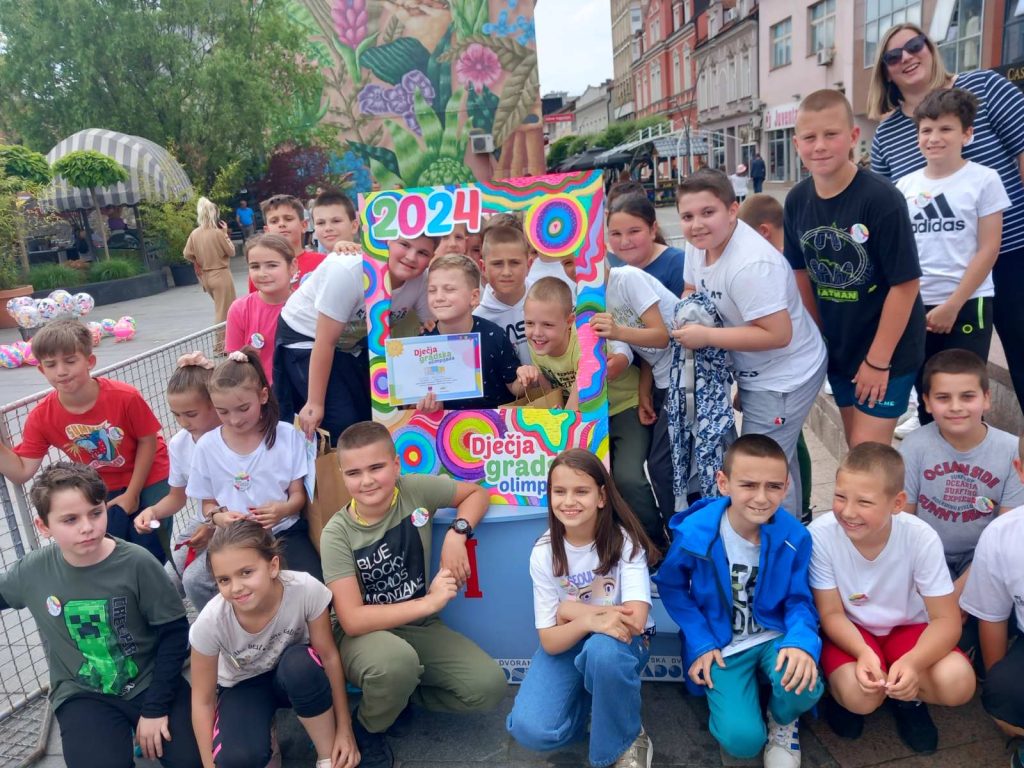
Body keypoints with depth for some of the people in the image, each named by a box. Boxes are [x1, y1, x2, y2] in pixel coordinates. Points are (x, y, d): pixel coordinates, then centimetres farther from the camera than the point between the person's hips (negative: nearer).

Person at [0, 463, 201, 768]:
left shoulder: (136, 563, -17)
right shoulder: (33, 571, -8)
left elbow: (173, 632, -10)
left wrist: (156, 708, -11)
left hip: (149, 681, -1)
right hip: (82, 694, 1)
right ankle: (120, 735, 7)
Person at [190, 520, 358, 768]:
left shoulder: (306, 590, -33)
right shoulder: (210, 622, -30)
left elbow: (329, 656, -18)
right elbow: (202, 701, -16)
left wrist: (344, 728, -12)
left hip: (295, 677, 0)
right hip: (243, 686, 0)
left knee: (300, 662, -36)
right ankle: (264, 733, 7)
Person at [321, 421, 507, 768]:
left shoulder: (415, 489, -13)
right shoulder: (337, 533, -19)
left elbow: (476, 492, 3)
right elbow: (352, 620, -23)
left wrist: (456, 534, -17)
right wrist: (429, 602, -27)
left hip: (420, 629, 3)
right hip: (365, 635, -3)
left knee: (489, 687, -17)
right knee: (397, 660, -38)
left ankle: (397, 695, 9)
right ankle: (367, 732, -3)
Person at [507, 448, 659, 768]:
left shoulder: (624, 541, -19)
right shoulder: (544, 552, -13)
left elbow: (635, 621, -28)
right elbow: (550, 641, -14)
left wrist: (573, 610, -19)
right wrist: (589, 621, -34)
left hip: (620, 643, -2)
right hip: (568, 645, 2)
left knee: (602, 649, -39)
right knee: (531, 731, -22)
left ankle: (626, 740, -9)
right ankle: (591, 701, 11)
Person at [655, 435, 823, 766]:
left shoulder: (794, 537, -14)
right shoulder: (694, 534, -20)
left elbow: (798, 600, -4)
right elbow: (672, 587, -3)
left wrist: (802, 642, -26)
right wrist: (701, 644, -10)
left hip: (776, 636, 2)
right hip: (721, 646, -1)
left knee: (803, 685, -32)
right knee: (742, 739, -19)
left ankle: (783, 720, 7)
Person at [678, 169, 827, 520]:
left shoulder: (751, 264, -32)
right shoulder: (699, 244, -4)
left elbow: (778, 334, -33)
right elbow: (692, 291, 13)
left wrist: (706, 336, -28)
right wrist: (687, 318, -10)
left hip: (786, 376, -9)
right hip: (755, 373, 9)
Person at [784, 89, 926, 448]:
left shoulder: (881, 198, -22)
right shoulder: (797, 201, -5)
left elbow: (905, 283, -19)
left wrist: (878, 360, -16)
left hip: (888, 351, -5)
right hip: (838, 349, 5)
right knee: (856, 448, 17)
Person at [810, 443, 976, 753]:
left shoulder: (921, 537, -24)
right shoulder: (820, 535, -26)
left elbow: (946, 619, -17)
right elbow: (831, 613, -14)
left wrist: (912, 661, -36)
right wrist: (863, 652, -34)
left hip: (907, 627, 2)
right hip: (850, 631, -1)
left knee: (958, 683, -27)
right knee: (860, 694, -30)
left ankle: (908, 698, 8)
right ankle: (845, 694, 8)